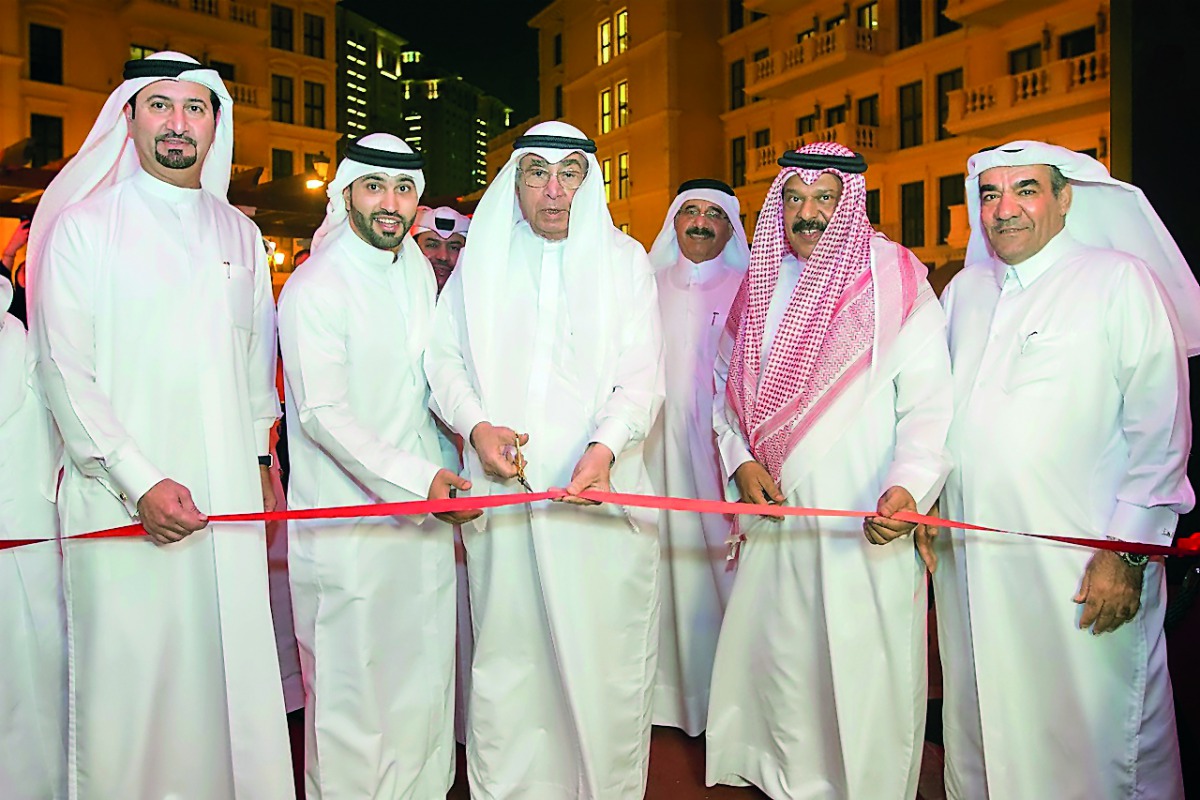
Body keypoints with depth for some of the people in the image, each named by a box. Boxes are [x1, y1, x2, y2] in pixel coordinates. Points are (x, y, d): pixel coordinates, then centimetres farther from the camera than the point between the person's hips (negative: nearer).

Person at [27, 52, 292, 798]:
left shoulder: (239, 233, 14)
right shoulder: (83, 227, 1)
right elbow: (65, 373, -4)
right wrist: (140, 481, -12)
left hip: (229, 496, 4)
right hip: (121, 505, -3)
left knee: (232, 668, 7)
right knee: (129, 680, 1)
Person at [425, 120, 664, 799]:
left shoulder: (624, 258, 6)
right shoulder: (480, 260, 12)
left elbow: (642, 375, -2)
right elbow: (445, 360, 11)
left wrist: (605, 445, -20)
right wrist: (475, 423, -9)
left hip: (601, 489, -1)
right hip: (504, 487, 1)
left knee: (606, 657, 2)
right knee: (507, 654, 5)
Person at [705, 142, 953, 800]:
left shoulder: (894, 278, -5)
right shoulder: (760, 282, 10)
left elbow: (930, 401, -10)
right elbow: (729, 381, 17)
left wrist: (907, 486, -24)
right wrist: (740, 459, 2)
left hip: (867, 519, -5)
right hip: (773, 507, 5)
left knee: (860, 665, 2)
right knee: (772, 650, 13)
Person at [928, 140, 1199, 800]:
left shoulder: (1120, 281, -3)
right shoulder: (963, 291, 13)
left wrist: (1127, 553, -11)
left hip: (1080, 571, -4)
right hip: (968, 561, 5)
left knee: (1095, 736, 4)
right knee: (978, 724, 15)